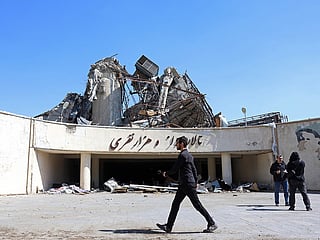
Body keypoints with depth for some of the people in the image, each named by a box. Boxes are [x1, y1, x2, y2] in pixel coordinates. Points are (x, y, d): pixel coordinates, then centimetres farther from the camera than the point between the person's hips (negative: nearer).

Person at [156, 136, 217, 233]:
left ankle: (212, 224, 6)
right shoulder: (189, 155, 17)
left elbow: (174, 169, -13)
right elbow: (194, 169, 20)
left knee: (197, 205, -3)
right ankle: (168, 226, 11)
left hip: (188, 184, -10)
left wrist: (166, 174, 5)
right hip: (183, 185, 10)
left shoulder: (183, 155, -15)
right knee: (175, 204, 8)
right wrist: (195, 182, 22)